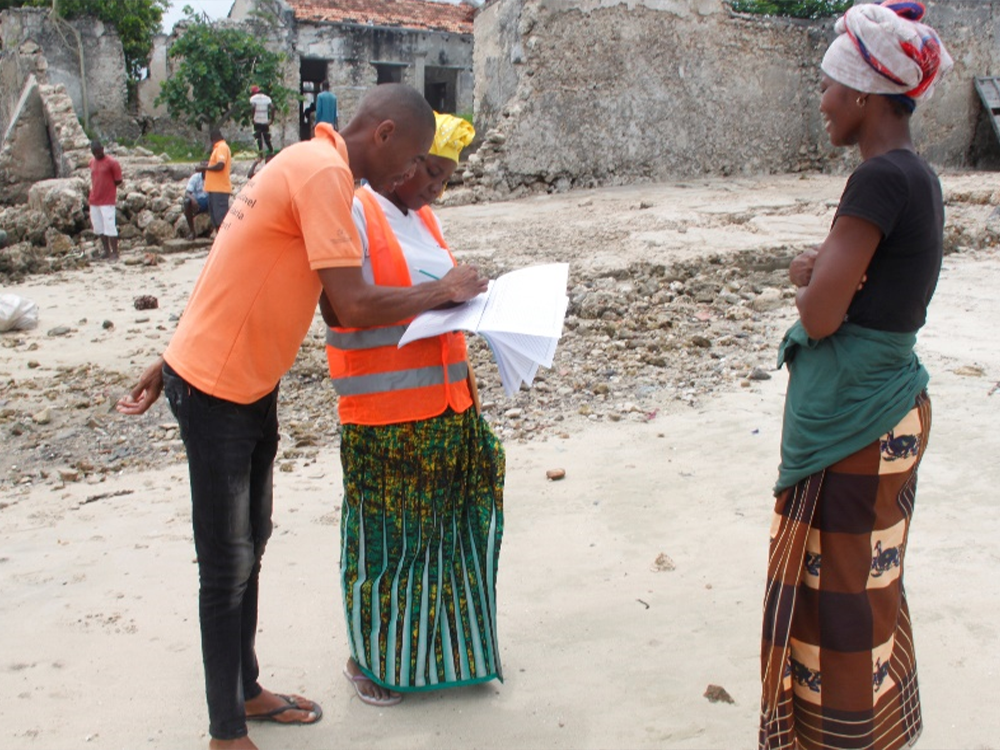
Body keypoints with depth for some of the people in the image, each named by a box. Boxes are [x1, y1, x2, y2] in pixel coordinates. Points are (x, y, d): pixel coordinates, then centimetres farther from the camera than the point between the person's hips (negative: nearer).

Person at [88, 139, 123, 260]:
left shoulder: (112, 162, -8)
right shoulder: (92, 162, 12)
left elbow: (118, 180, -5)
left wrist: (108, 187, -6)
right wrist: (92, 195, 11)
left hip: (107, 200, -7)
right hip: (94, 200, 7)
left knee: (109, 226, -7)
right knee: (98, 227, 10)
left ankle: (114, 253, -1)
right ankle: (106, 250, 20)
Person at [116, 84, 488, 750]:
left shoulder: (311, 164, 11)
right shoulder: (324, 172, -20)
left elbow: (240, 276, 14)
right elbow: (355, 306, -27)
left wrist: (171, 363, 19)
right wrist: (443, 290, -11)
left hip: (251, 386, 10)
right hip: (216, 392, -10)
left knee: (250, 548, 19)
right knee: (228, 566, 2)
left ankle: (246, 691, 36)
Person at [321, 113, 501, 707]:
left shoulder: (424, 217, 15)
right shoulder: (354, 214, -10)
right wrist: (425, 297, -24)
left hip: (446, 401, 8)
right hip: (383, 410, -7)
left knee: (447, 525, 13)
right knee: (384, 537, 6)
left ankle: (439, 646, 31)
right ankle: (370, 658, 26)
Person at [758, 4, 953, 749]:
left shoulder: (881, 178, -21)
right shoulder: (914, 172, 9)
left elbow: (819, 315, -23)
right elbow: (838, 279, 13)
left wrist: (812, 283, -3)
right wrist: (818, 272, -8)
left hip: (853, 417, -10)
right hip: (882, 405, 10)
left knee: (842, 593, 5)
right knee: (862, 584, 22)